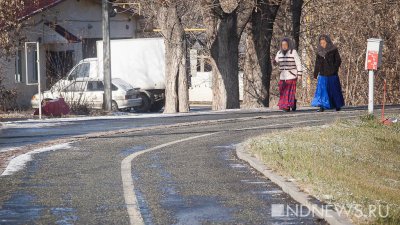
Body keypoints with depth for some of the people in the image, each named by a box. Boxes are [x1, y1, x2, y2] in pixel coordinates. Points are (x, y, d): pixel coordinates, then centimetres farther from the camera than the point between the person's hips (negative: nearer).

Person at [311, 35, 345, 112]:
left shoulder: (334, 50, -4)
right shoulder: (319, 52, 8)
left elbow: (338, 61, -5)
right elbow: (317, 63, 15)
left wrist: (334, 69, -16)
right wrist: (315, 74, 14)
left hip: (332, 74, -3)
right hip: (322, 74, 3)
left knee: (334, 90, 6)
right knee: (321, 90, -8)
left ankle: (338, 106, 21)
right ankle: (322, 106, -10)